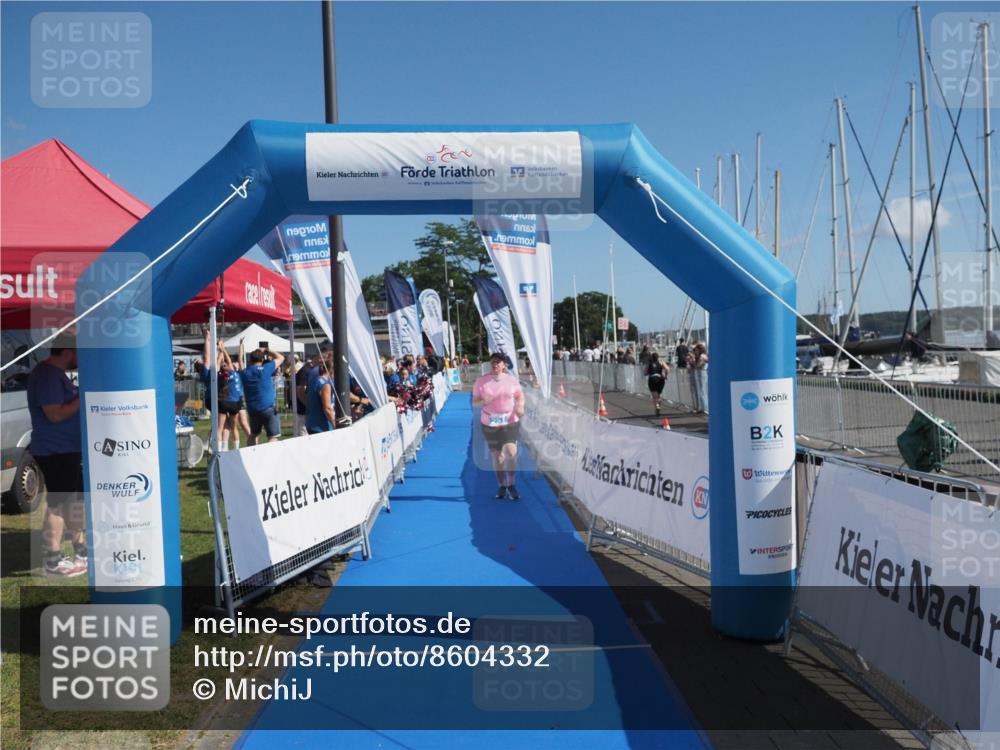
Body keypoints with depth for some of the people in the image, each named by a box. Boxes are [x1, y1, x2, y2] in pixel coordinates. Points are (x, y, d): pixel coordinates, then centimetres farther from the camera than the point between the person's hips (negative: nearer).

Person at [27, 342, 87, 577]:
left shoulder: (56, 374, 14)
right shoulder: (47, 375, -18)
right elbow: (55, 414, -24)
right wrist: (83, 398, -18)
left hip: (69, 448, 11)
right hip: (54, 451, -11)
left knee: (76, 497, 17)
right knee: (57, 504, -4)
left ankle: (81, 550, 28)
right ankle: (53, 561, 4)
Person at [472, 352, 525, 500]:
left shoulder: (511, 379, 1)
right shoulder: (481, 381, -1)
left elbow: (520, 396, 12)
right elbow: (474, 402, 2)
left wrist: (520, 407, -9)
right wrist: (483, 402, -20)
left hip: (510, 421, -1)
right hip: (490, 423, 1)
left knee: (511, 451, -15)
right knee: (496, 455, 7)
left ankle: (511, 484, 4)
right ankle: (502, 485, 25)